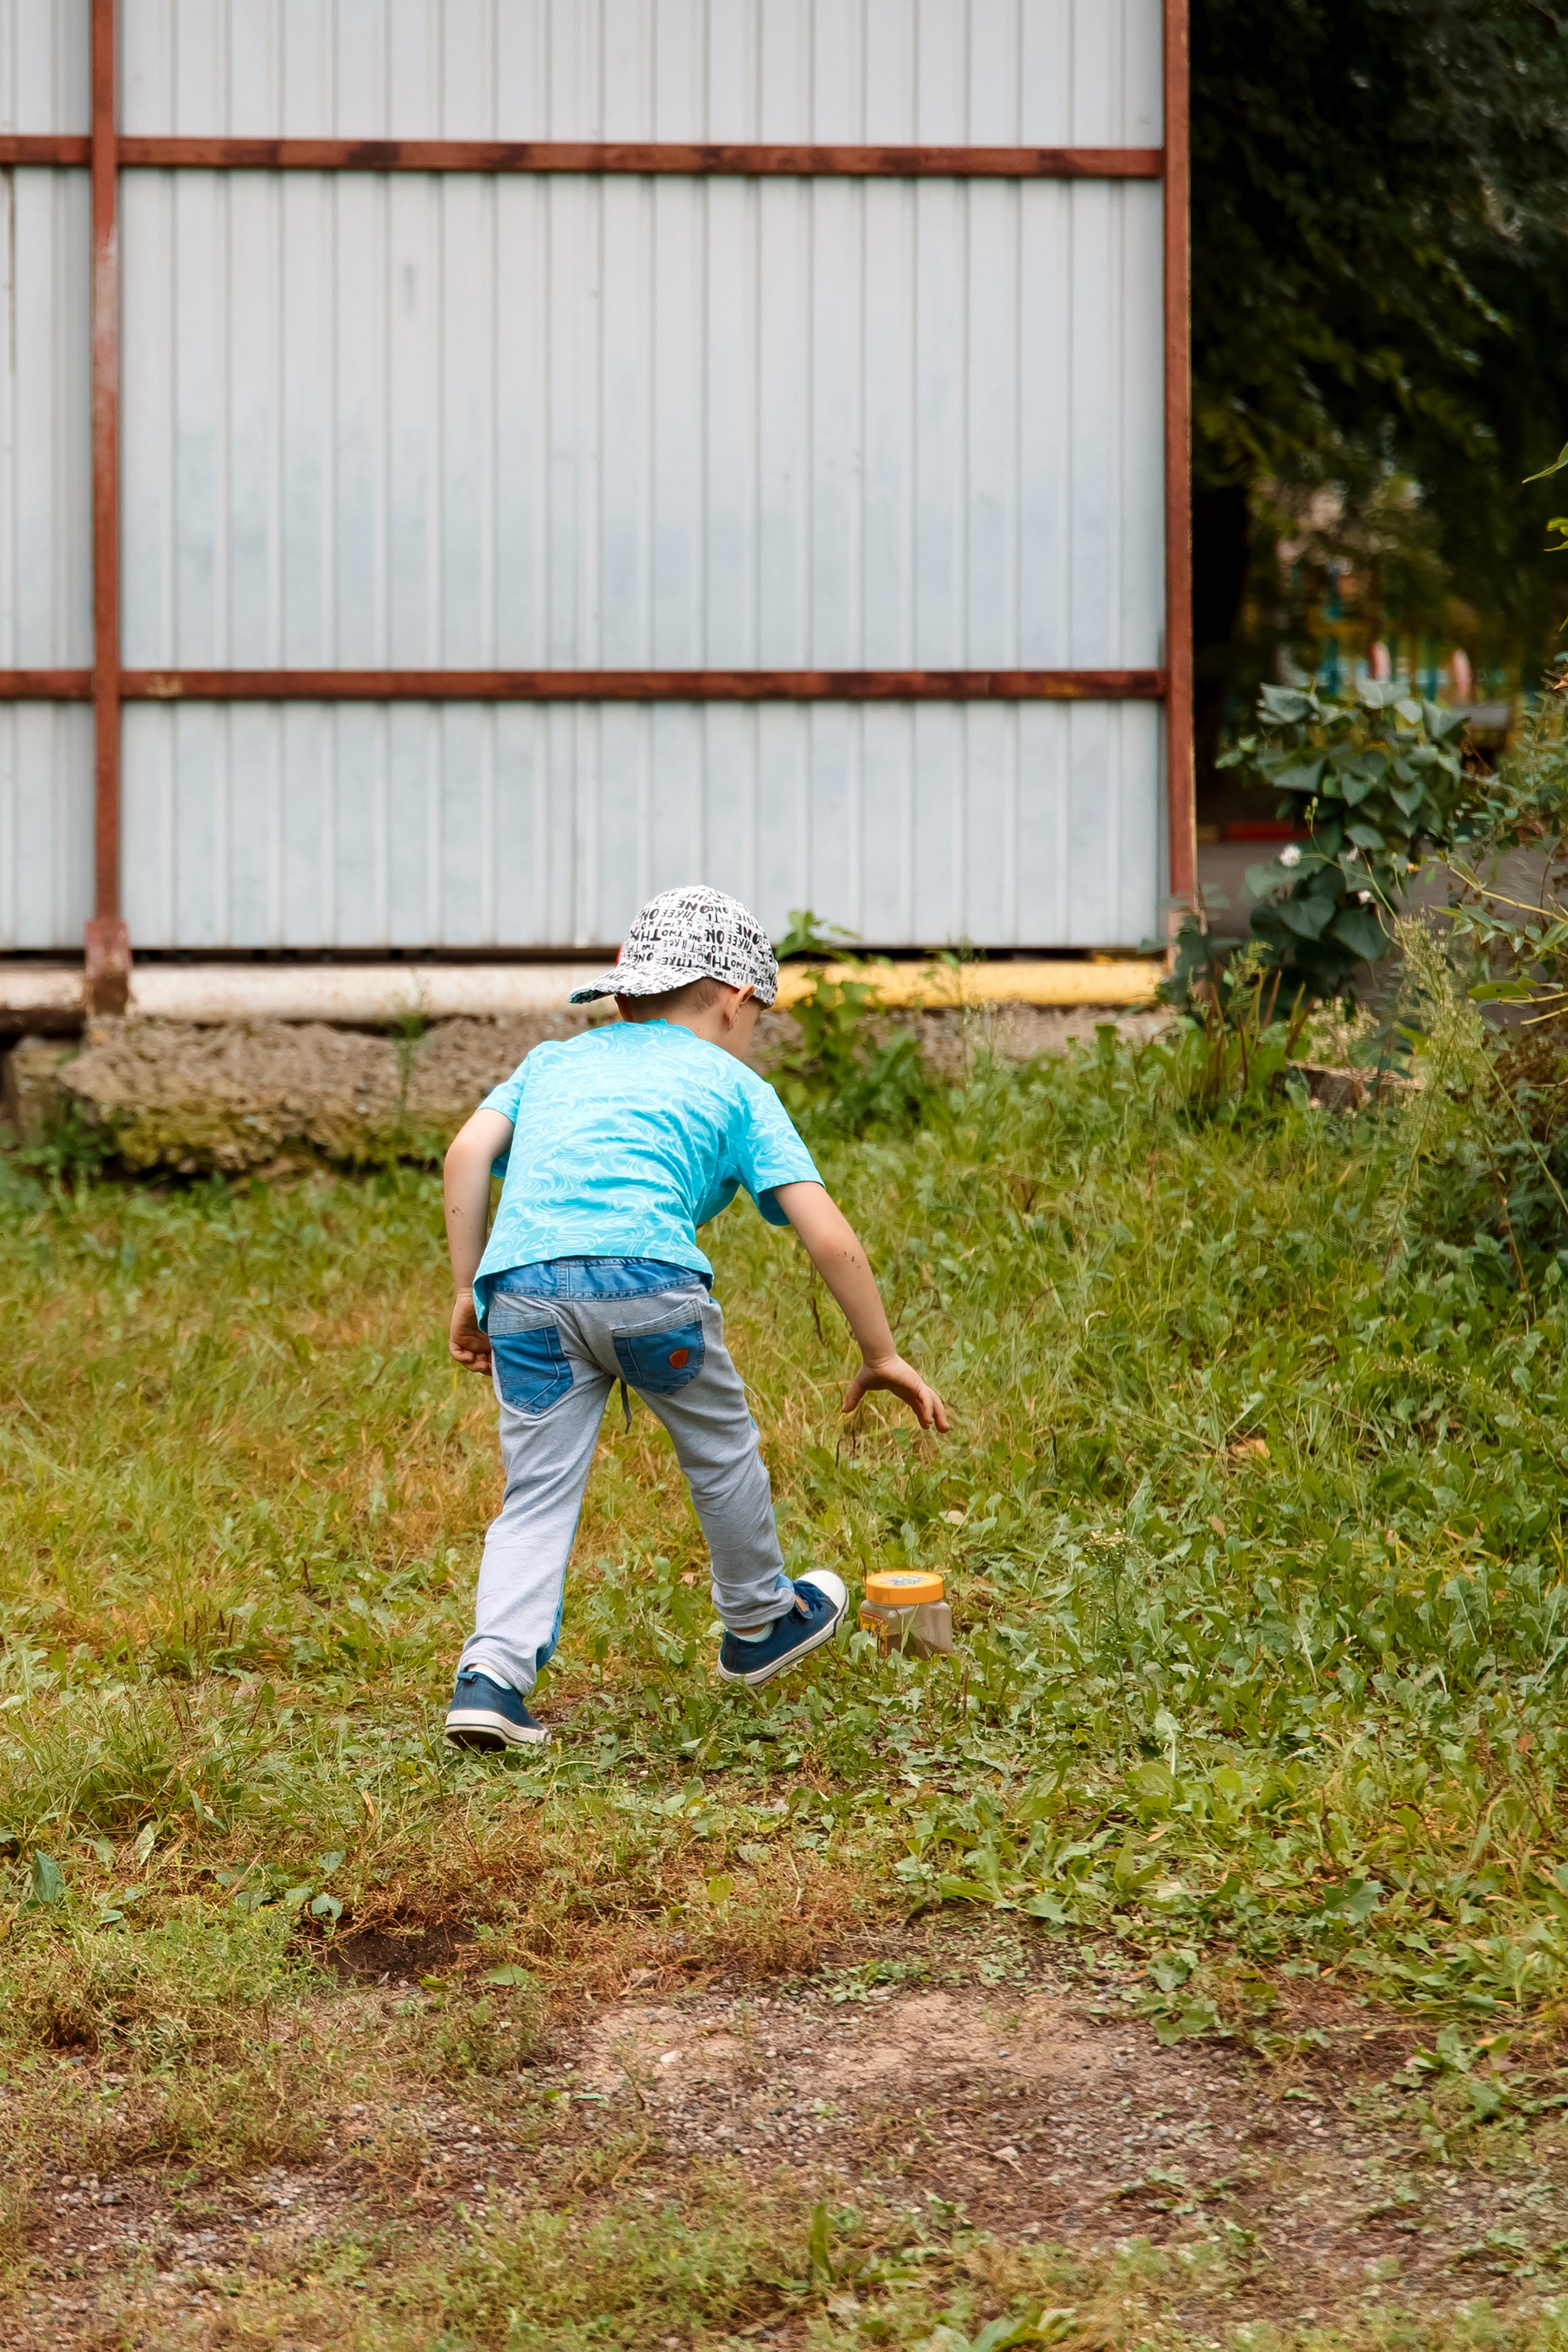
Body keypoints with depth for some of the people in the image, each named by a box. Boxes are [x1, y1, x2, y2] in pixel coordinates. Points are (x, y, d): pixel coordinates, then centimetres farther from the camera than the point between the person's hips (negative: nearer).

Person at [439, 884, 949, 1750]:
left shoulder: (554, 1060, 32)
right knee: (720, 1451, 22)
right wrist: (882, 1357, 21)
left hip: (523, 1283, 2)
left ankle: (491, 1673, -12)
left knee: (537, 1494, 6)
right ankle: (757, 1624, 40)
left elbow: (468, 1152, 13)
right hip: (648, 1276, -2)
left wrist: (468, 1292, 16)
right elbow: (827, 1235, 14)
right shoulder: (732, 1084, 23)